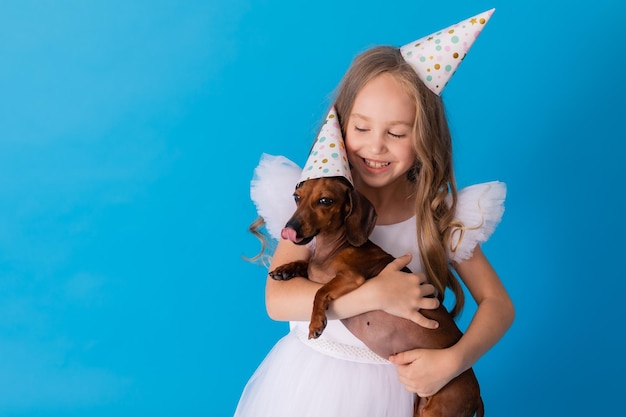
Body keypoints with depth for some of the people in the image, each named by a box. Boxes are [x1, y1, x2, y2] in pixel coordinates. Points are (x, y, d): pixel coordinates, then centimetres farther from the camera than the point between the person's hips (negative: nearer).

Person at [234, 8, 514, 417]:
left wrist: (453, 360, -22)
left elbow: (498, 303, -5)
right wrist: (375, 294, -29)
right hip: (311, 379, 0)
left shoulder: (441, 214, -11)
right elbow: (278, 300, -21)